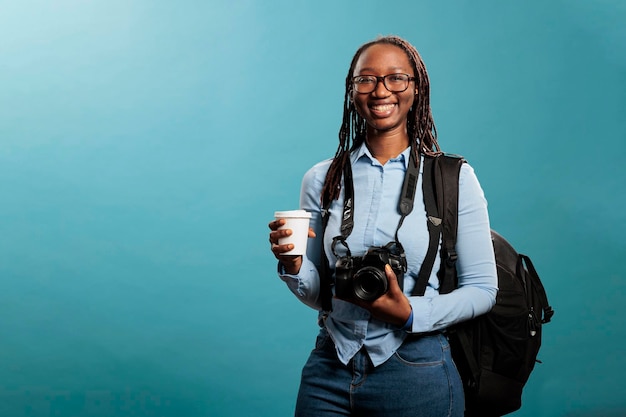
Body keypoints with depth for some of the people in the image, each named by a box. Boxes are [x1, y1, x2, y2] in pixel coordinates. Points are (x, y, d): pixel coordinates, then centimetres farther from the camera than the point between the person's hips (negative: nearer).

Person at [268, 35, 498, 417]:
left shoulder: (453, 178, -6)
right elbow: (317, 295, 8)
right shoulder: (322, 180, 3)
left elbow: (482, 288, -3)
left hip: (415, 369, -2)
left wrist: (410, 313, -19)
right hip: (329, 369, 3)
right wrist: (293, 266, -14)